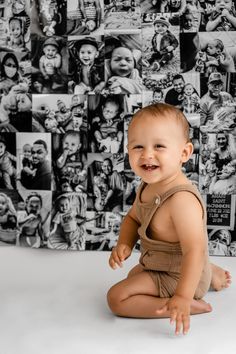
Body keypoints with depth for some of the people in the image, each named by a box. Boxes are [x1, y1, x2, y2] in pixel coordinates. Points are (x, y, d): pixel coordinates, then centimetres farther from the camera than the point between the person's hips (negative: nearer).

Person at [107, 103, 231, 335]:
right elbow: (133, 218, 8)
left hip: (175, 278, -9)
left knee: (117, 297, -16)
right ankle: (208, 273, 29)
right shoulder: (148, 187, -8)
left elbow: (194, 250, -39)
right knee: (133, 275, 39)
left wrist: (182, 298, -44)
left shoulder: (181, 200, -35)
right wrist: (124, 244, -11)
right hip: (156, 264, 9)